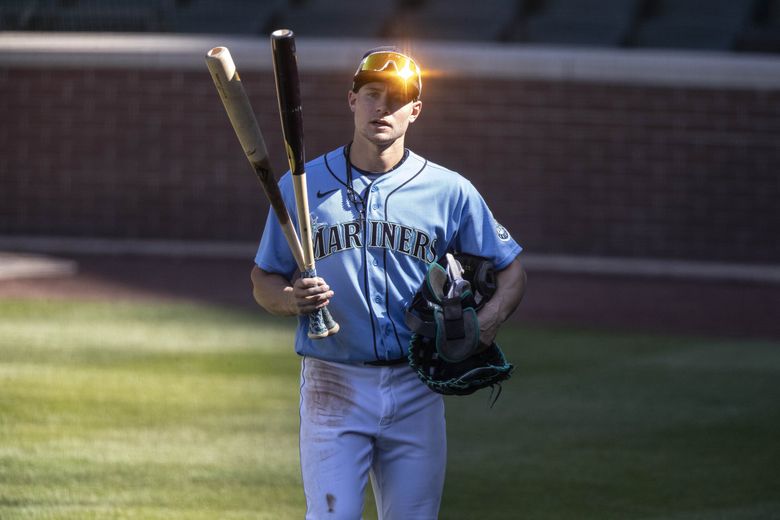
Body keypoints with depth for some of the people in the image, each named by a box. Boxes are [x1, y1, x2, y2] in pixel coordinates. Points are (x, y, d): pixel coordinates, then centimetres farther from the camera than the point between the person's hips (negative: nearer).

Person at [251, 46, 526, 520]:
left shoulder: (450, 191, 4)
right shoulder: (302, 186, 4)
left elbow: (512, 269, 8)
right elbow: (264, 281, 9)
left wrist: (482, 330, -11)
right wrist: (292, 300, -14)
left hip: (415, 393, 1)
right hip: (333, 387, -1)